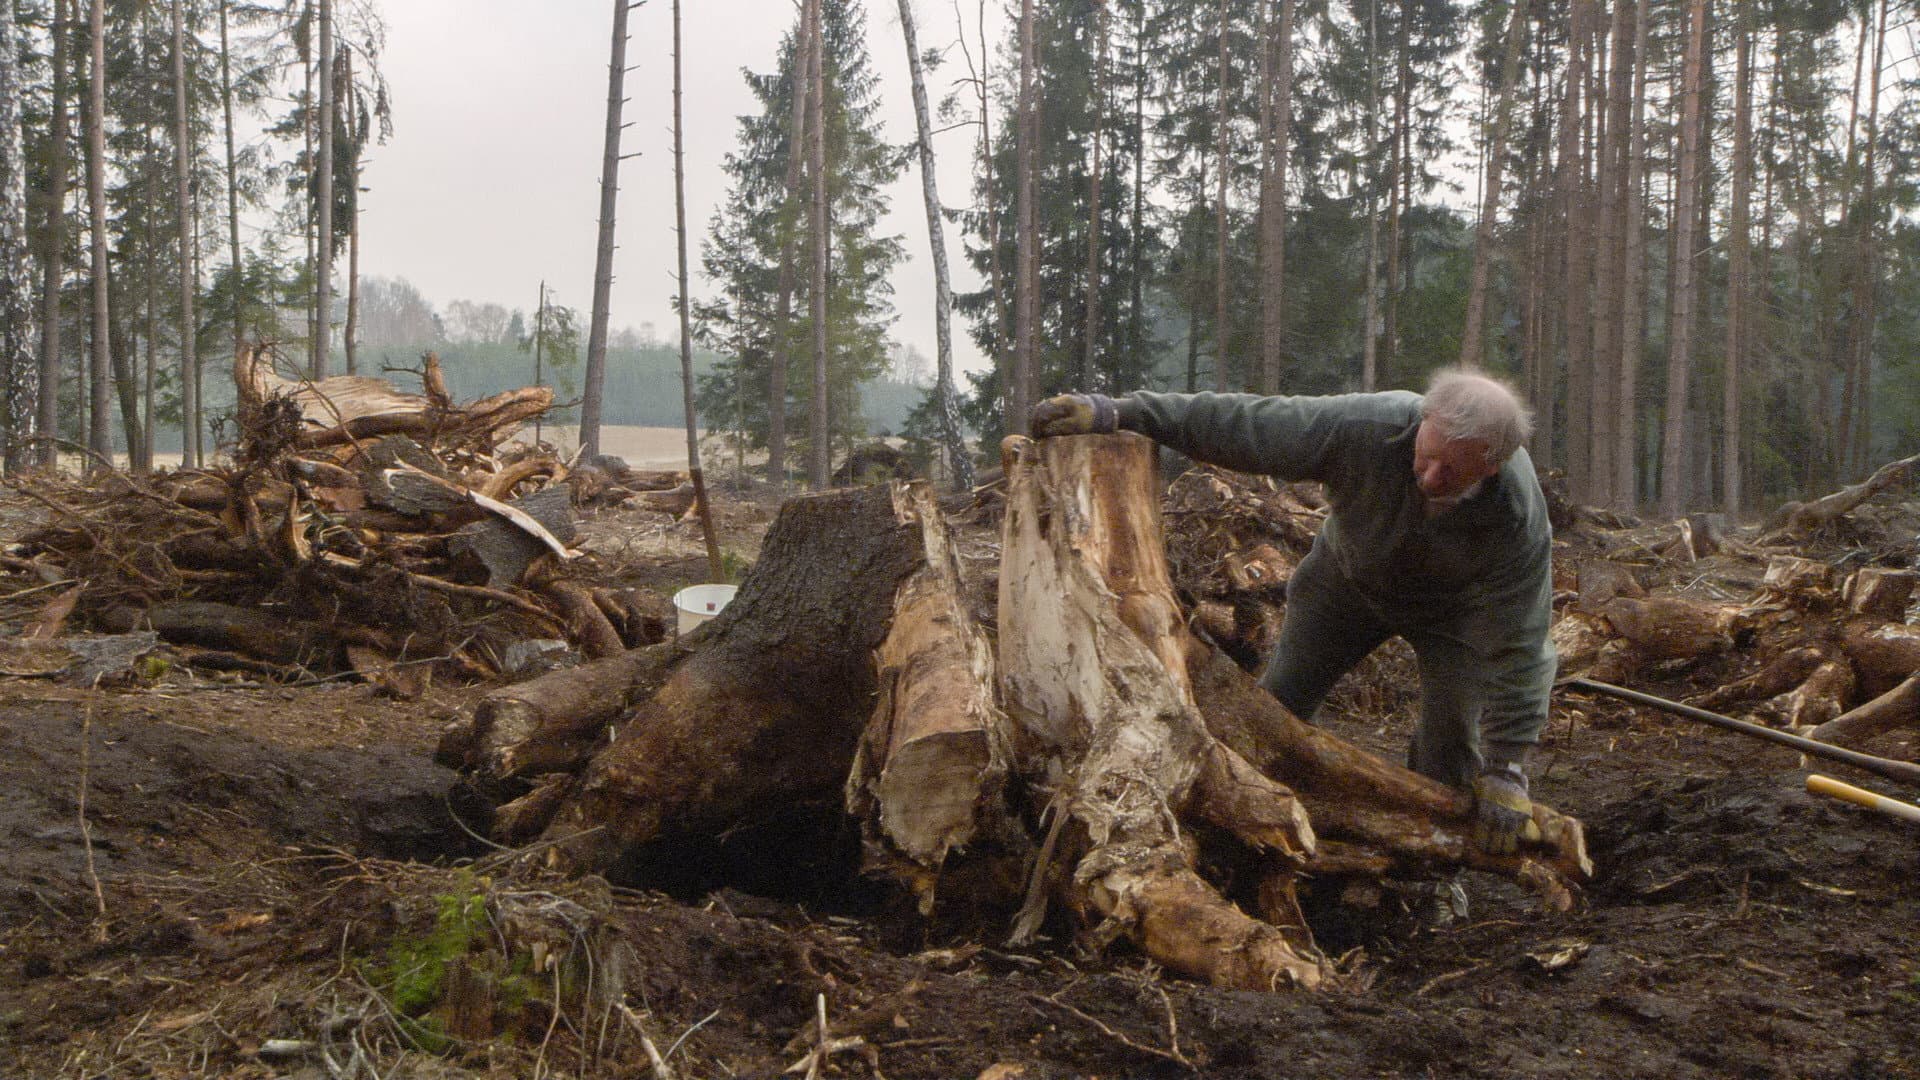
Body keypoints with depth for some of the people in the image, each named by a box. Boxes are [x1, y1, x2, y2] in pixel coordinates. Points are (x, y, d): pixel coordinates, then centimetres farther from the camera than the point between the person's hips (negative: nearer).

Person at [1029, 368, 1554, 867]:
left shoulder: (1519, 516, -39)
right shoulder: (1363, 427, -41)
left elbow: (1515, 644, -30)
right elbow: (1236, 422, -34)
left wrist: (1505, 769, -28)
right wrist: (1115, 413, -34)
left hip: (1453, 605, -2)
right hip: (1350, 576, 2)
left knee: (1452, 731, -11)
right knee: (1281, 698, 3)